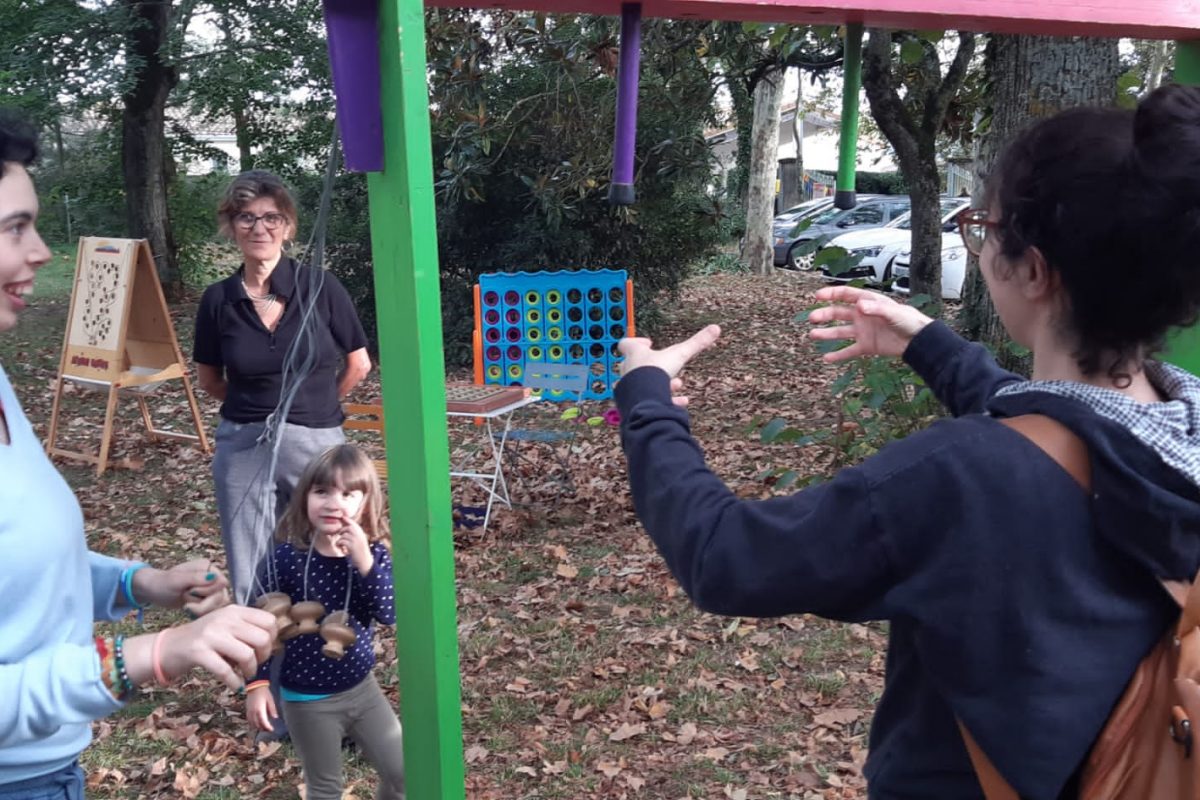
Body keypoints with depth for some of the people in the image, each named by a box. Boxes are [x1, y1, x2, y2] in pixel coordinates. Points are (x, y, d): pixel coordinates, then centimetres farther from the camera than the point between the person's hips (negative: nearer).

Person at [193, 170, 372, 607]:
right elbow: (209, 378, 13)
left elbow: (359, 365, 4)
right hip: (243, 447, 2)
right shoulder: (218, 299, -2)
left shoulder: (320, 287, -8)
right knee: (251, 579, 9)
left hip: (316, 442, -1)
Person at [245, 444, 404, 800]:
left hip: (362, 688, 3)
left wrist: (364, 562, -33)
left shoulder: (374, 554, -10)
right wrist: (257, 683, -10)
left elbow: (389, 614, -22)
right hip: (307, 700, -2)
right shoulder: (286, 558, -17)